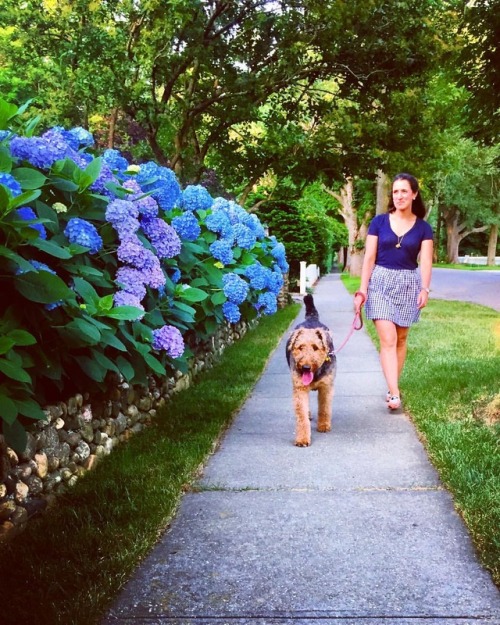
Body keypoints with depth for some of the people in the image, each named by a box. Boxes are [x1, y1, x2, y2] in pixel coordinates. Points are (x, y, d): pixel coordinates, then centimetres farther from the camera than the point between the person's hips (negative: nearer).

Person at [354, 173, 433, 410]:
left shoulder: (423, 227, 3)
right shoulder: (379, 222, 2)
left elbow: (425, 261, -4)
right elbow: (369, 257, 1)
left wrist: (425, 288, -18)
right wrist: (363, 288, -6)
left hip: (408, 284, 1)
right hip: (381, 281, -1)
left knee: (401, 339, 8)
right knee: (387, 339, -11)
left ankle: (393, 388, 20)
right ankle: (394, 393, -17)